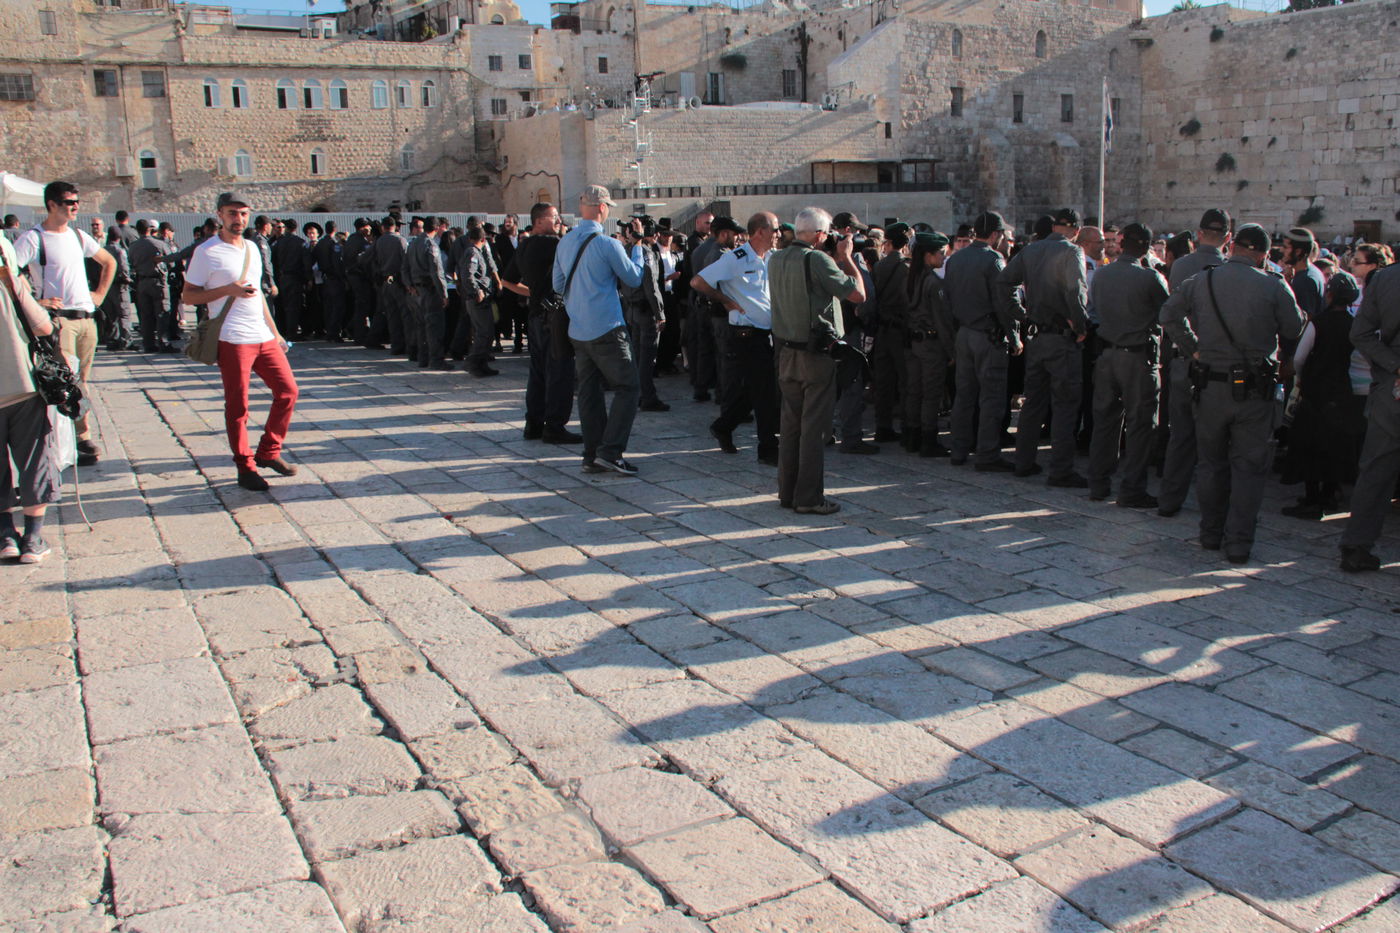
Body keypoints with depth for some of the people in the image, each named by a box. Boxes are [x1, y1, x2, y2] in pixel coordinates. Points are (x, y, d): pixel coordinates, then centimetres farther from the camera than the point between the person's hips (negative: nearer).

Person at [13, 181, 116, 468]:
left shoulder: (78, 236, 13)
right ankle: (81, 437, -5)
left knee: (81, 380, 10)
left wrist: (100, 294, 17)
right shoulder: (32, 238, -6)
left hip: (87, 317, 6)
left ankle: (81, 438, 16)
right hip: (58, 318, -6)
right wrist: (35, 302, -17)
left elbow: (109, 262, 27)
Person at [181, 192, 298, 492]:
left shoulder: (252, 248, 16)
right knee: (237, 407, -1)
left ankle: (268, 452, 19)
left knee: (288, 391, 6)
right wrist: (228, 290, -18)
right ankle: (245, 468, 8)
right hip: (232, 340, -7)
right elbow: (189, 296, -5)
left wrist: (275, 332, 21)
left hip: (264, 337, 7)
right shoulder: (207, 252, -5)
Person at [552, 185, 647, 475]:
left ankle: (592, 456, 12)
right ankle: (610, 451, -8)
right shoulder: (607, 244, -13)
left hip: (578, 331, 7)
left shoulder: (564, 242, 7)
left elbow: (558, 285, 14)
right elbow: (634, 278, -2)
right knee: (627, 388, -1)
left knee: (589, 392, 11)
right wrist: (637, 244, 8)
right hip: (607, 331, -7)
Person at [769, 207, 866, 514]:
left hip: (786, 353, 7)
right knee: (813, 427, -1)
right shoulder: (818, 260, -16)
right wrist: (846, 257, -3)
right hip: (816, 354, -7)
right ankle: (809, 497, 3)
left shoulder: (776, 259, 7)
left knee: (790, 424, 14)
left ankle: (787, 491, 20)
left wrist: (835, 259, 16)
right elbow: (858, 294, -14)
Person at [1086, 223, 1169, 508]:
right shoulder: (1150, 278, -14)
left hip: (1106, 353, 5)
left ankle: (1098, 484, 18)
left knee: (1105, 419, 13)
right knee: (1139, 424, 2)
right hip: (1138, 356, -5)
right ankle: (1132, 490, 3)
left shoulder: (1100, 274, 0)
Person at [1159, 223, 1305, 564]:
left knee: (1211, 463, 15)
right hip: (1255, 389, -2)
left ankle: (1211, 534, 23)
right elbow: (1294, 329, 1)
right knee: (1249, 466, 5)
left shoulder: (1200, 282, 0)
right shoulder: (1274, 286, -7)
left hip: (1211, 384, 2)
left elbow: (1169, 313, 5)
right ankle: (1239, 542, 4)